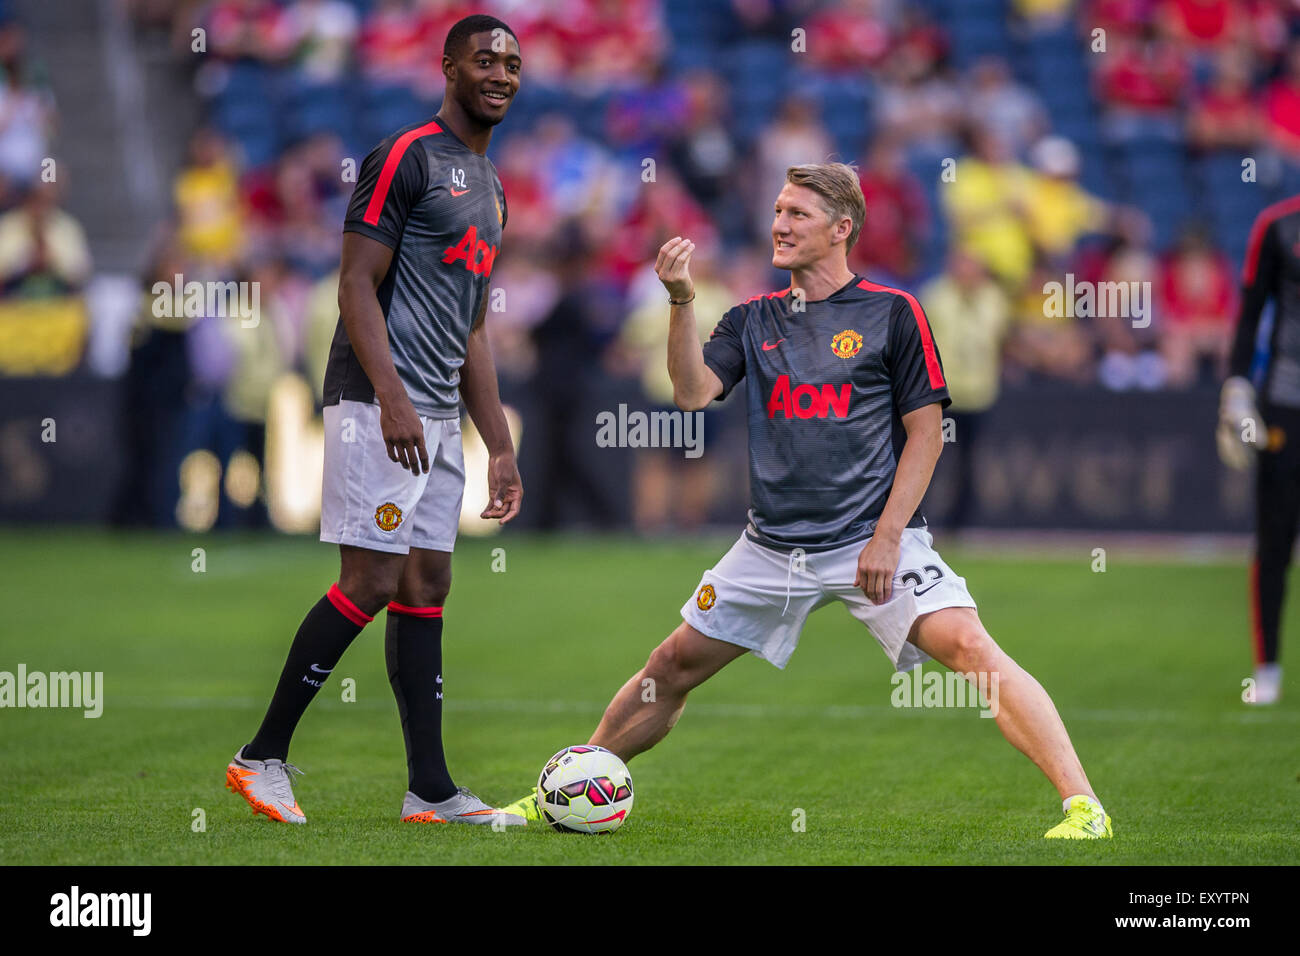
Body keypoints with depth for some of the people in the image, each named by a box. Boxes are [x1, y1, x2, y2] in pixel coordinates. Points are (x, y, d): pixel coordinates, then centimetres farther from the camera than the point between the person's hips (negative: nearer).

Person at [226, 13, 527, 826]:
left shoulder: (490, 187, 21)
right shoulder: (407, 157, -7)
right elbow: (357, 283, -13)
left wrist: (501, 448, 20)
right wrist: (392, 399, -24)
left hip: (439, 417, 9)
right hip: (380, 404, -9)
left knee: (427, 586, 6)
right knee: (372, 583, -12)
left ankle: (432, 790, 6)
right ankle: (263, 758, -3)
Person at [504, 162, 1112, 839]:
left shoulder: (892, 312, -1)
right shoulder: (754, 319, 11)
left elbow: (925, 431, -2)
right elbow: (693, 392, -4)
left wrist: (887, 536, -10)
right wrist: (681, 302, -18)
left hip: (875, 538, -4)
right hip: (772, 547, 4)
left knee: (969, 646, -23)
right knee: (673, 667, 7)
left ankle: (1082, 805, -26)